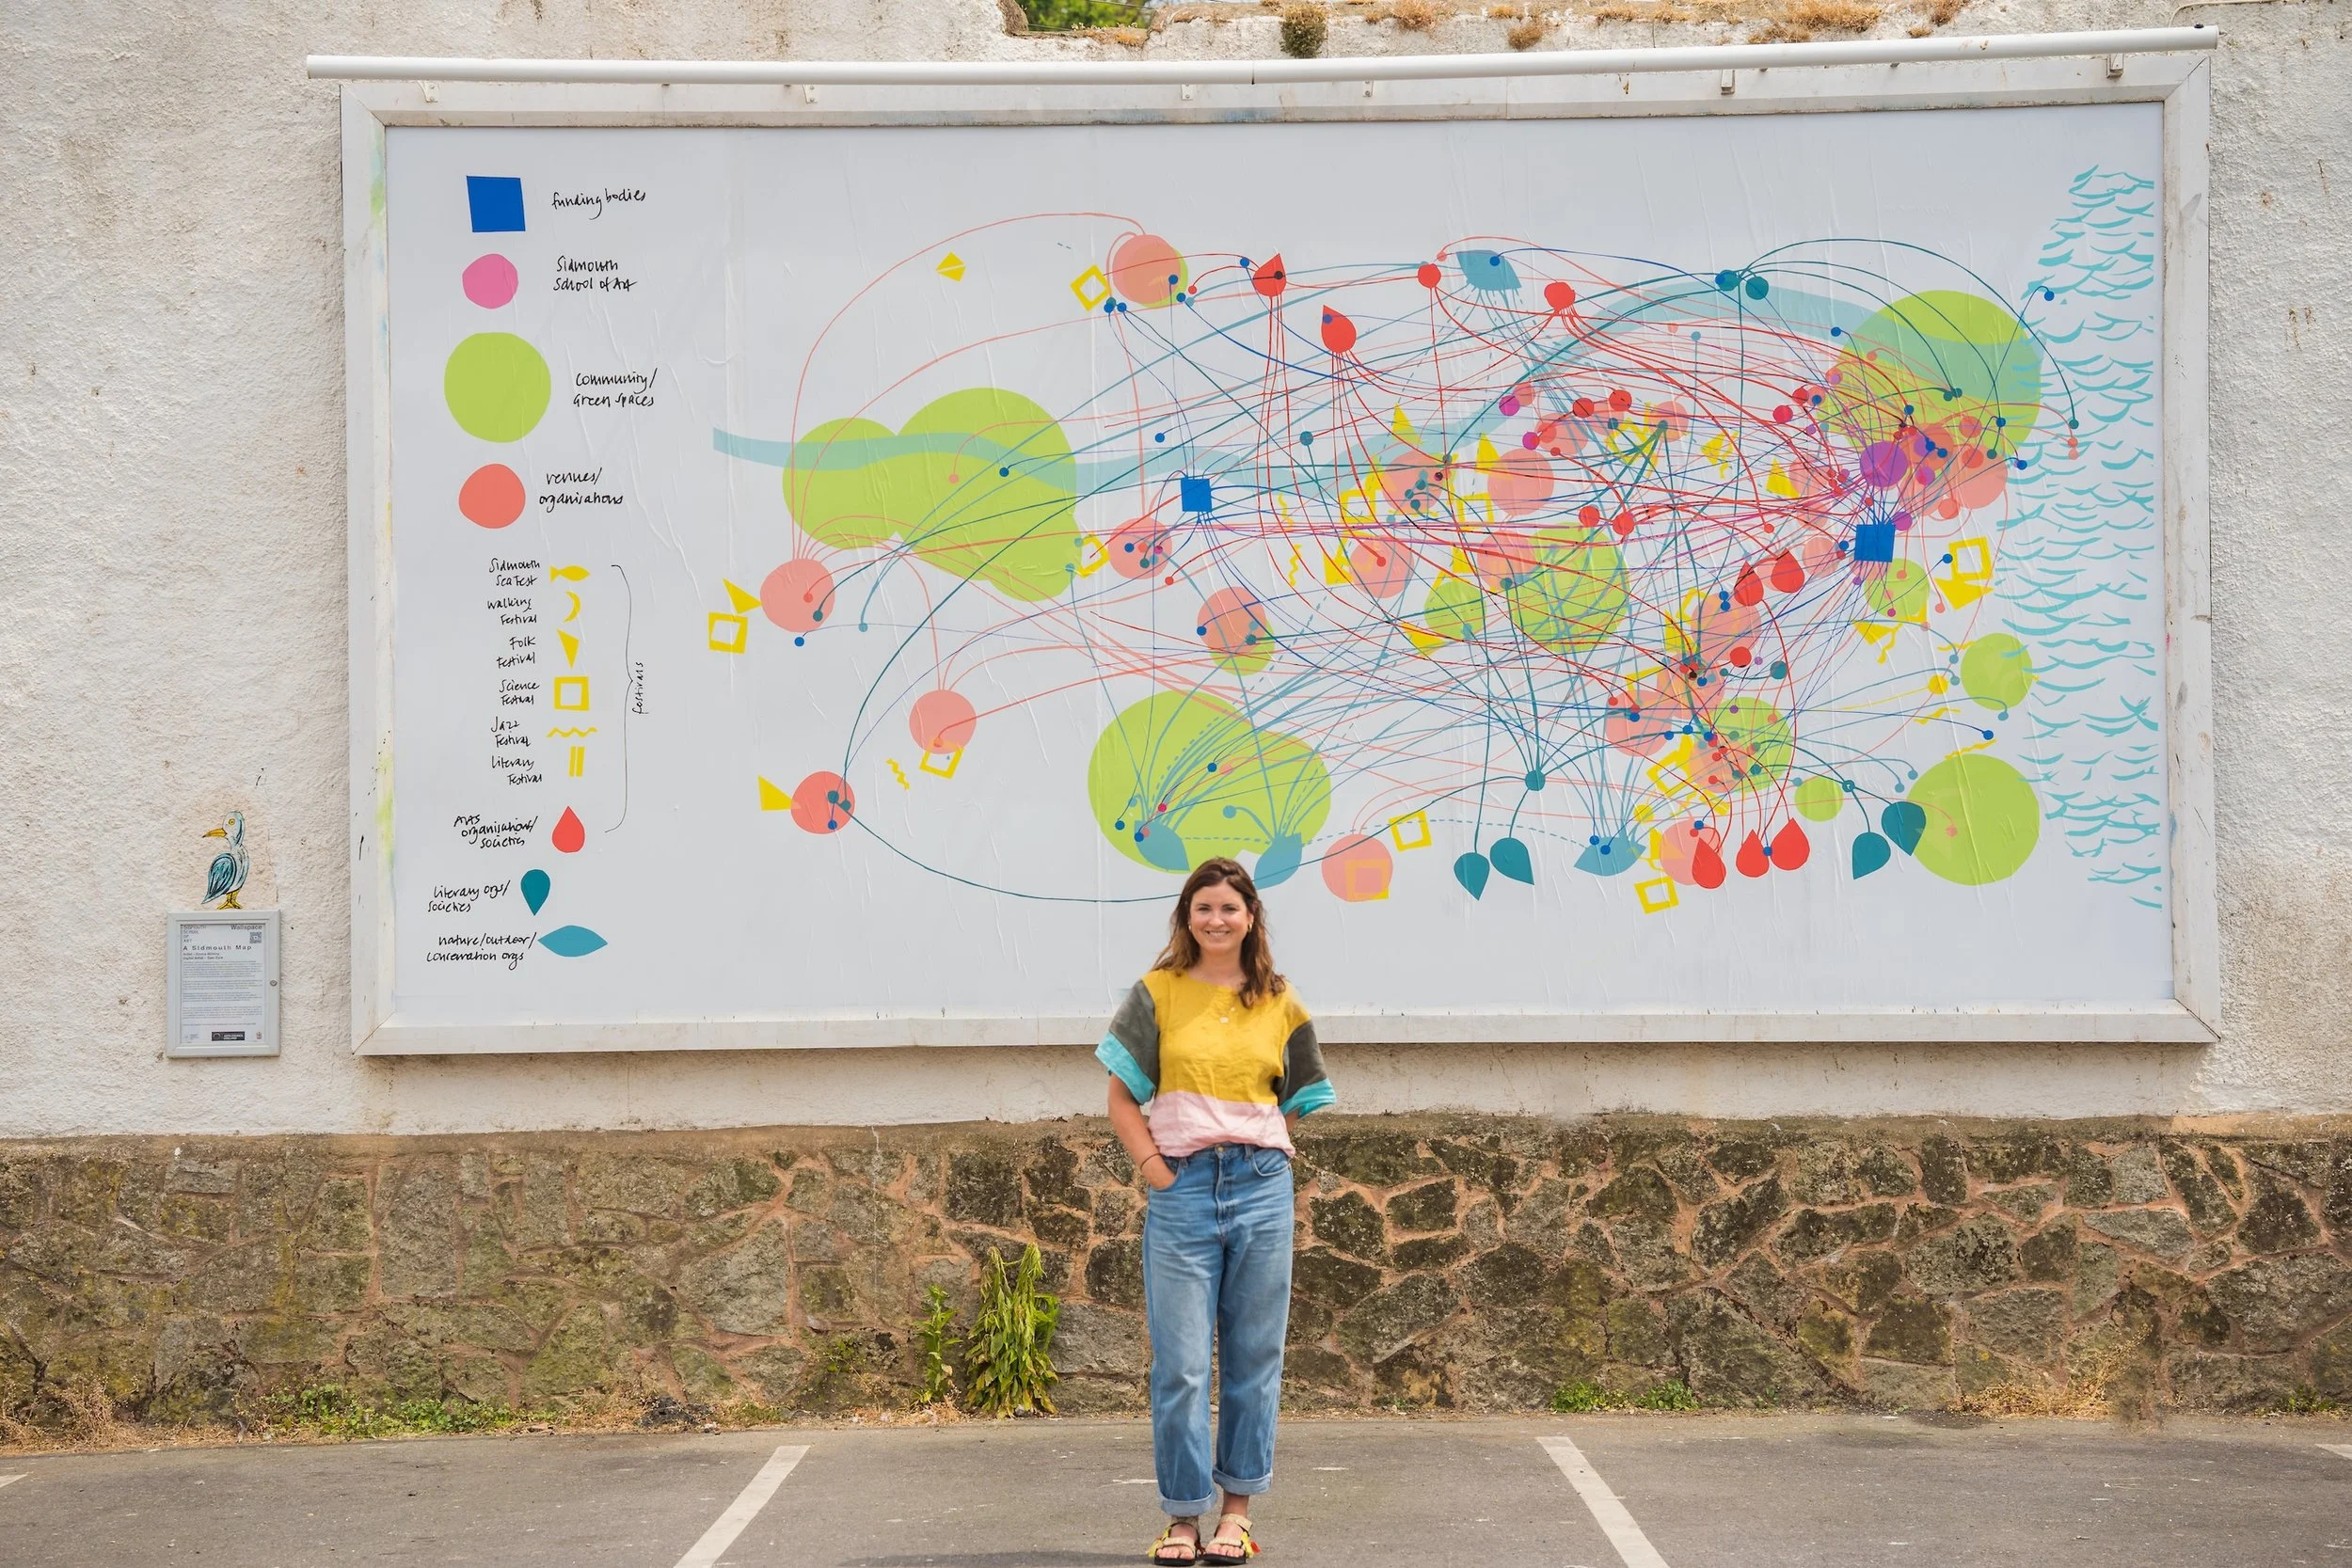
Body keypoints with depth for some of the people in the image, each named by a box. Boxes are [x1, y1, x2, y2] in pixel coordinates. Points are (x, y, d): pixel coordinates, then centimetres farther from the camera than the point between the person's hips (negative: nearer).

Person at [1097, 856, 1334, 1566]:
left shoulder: (1279, 1004, 8)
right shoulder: (1158, 993, 3)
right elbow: (1122, 1097, 3)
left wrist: (1264, 1162, 3)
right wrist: (1152, 1166, -6)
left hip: (1261, 1187, 2)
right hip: (1182, 1188, -2)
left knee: (1253, 1358, 7)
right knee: (1180, 1362, -1)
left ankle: (1237, 1510, 17)